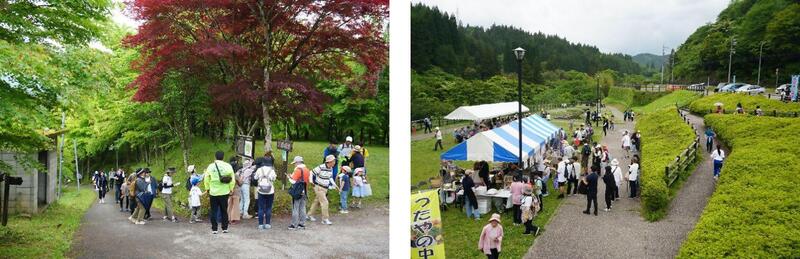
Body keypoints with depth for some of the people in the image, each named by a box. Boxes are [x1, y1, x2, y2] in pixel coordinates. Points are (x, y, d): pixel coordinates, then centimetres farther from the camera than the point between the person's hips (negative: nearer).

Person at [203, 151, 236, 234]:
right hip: (224, 192, 1)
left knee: (213, 211, 8)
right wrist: (231, 189, 9)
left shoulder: (210, 166, -4)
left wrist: (207, 189, 11)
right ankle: (225, 228, 13)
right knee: (224, 211, 11)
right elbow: (232, 180, -2)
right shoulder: (228, 166, -4)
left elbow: (206, 180, -1)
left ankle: (214, 229, 8)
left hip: (213, 193, 0)